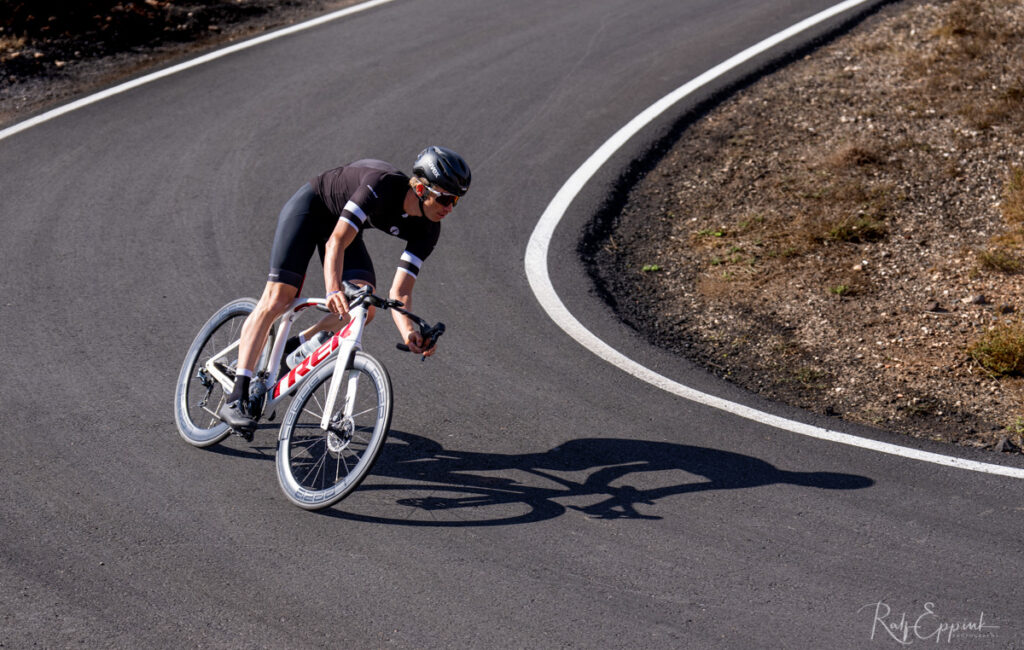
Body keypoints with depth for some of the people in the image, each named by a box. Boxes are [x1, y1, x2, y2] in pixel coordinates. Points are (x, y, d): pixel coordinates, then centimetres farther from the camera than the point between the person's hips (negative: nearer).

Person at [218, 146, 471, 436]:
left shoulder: (426, 229, -19)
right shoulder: (383, 183, -37)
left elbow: (400, 292, -21)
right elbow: (336, 243, -40)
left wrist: (408, 331, -39)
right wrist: (334, 291, -56)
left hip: (341, 221, 6)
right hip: (309, 207, -6)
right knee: (276, 300, -16)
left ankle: (292, 349, 6)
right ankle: (236, 399, -16)